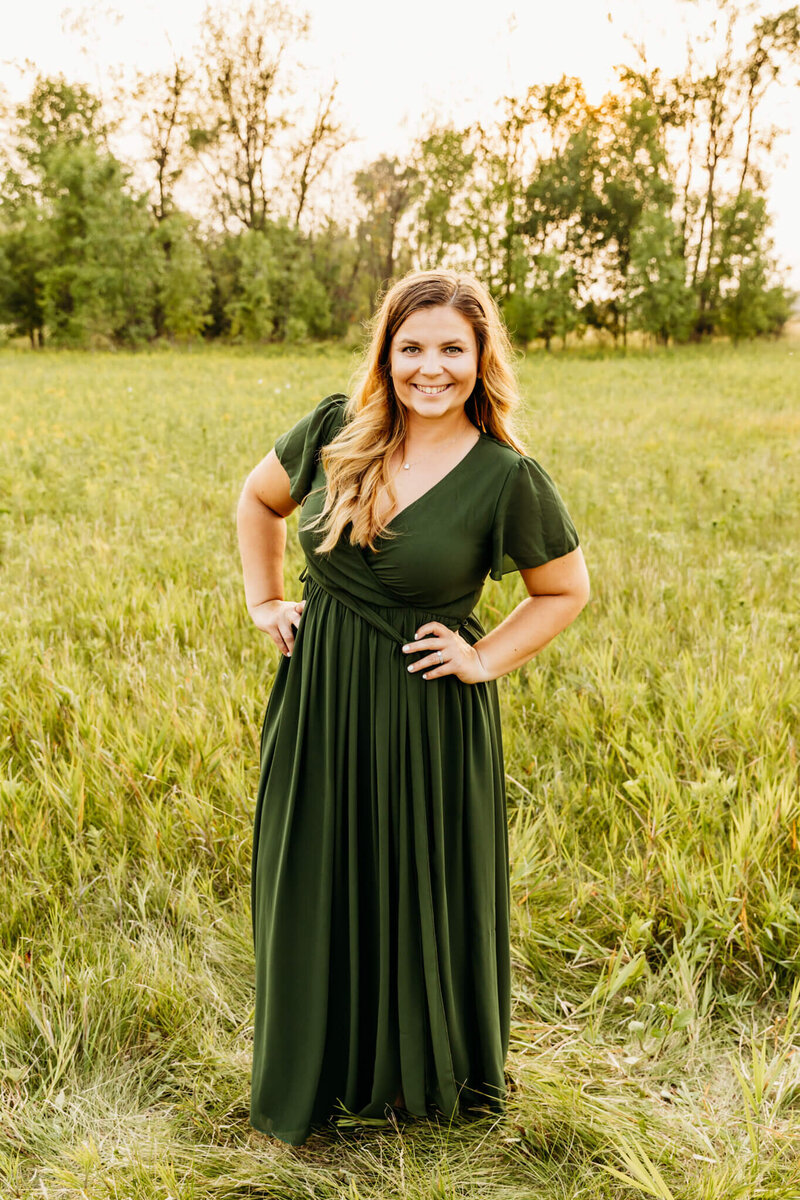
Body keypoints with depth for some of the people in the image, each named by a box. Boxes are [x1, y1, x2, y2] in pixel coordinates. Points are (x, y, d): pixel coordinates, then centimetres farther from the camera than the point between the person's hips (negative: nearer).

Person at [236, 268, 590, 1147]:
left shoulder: (509, 479, -11)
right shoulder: (335, 429, -3)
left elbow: (566, 590, 2)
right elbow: (259, 499, 15)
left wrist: (485, 659, -7)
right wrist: (263, 602, 7)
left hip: (428, 718, -3)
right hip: (317, 699, 3)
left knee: (425, 893, 13)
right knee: (313, 888, 15)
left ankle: (429, 1076, 41)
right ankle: (315, 1078, 40)